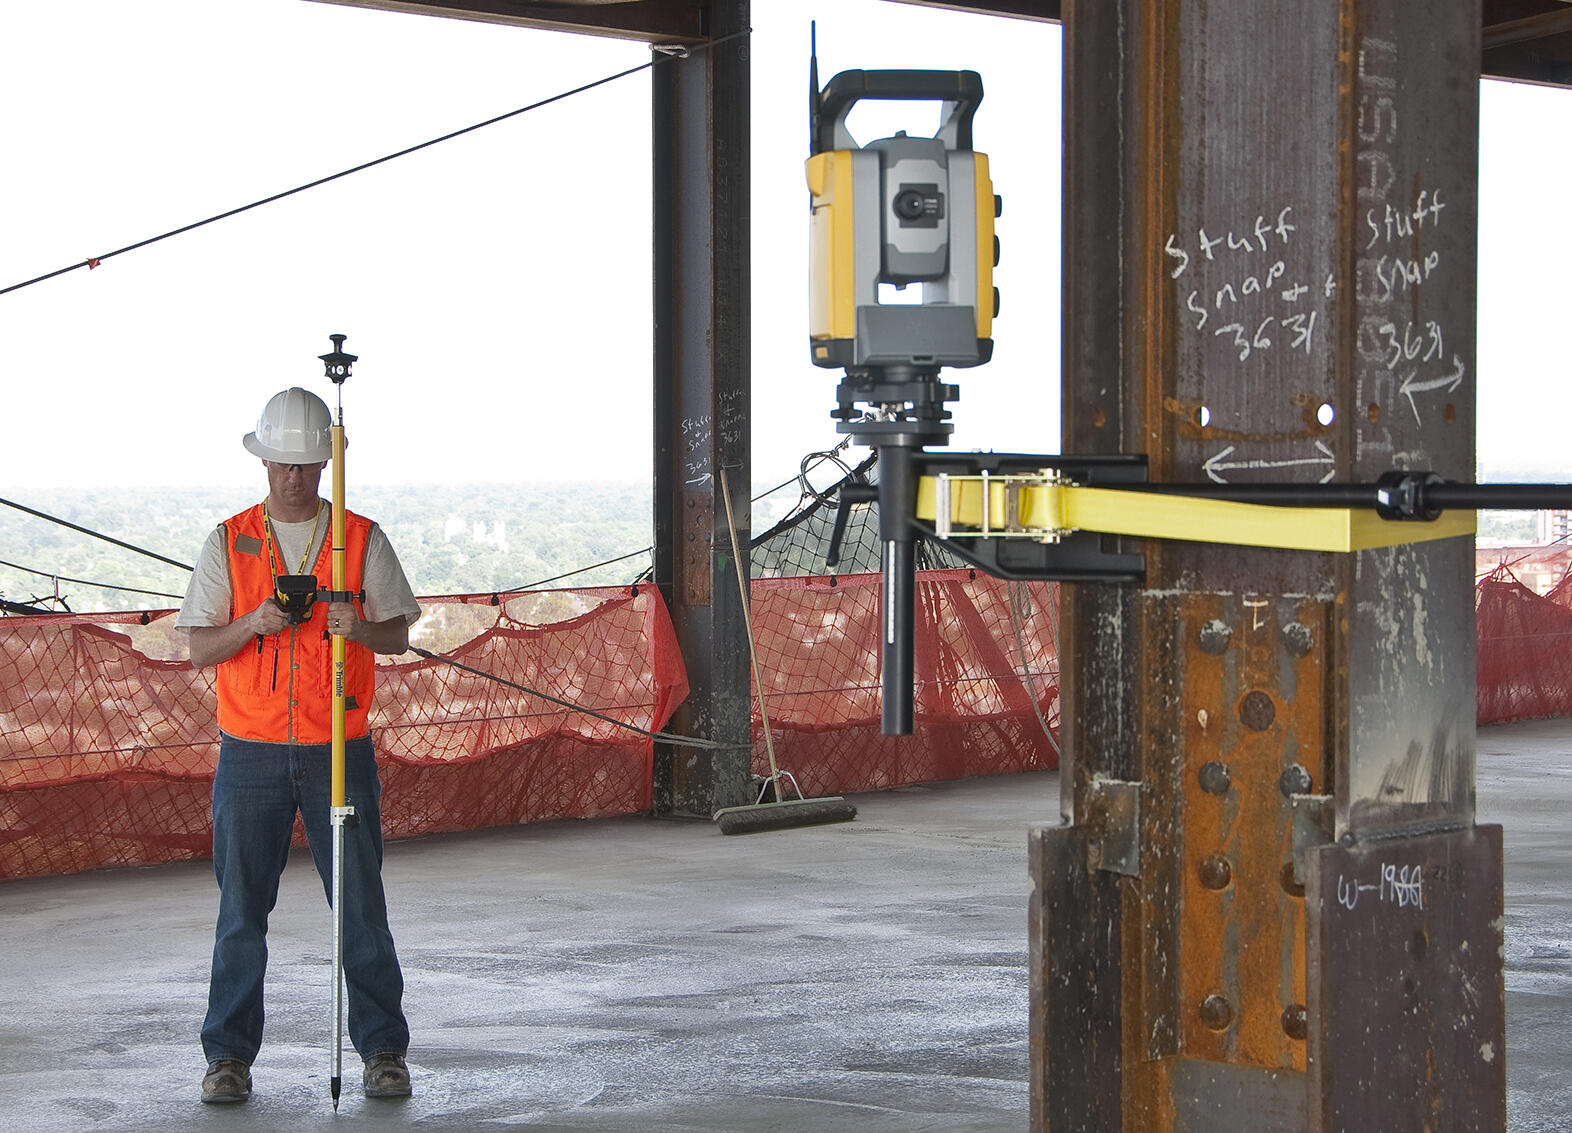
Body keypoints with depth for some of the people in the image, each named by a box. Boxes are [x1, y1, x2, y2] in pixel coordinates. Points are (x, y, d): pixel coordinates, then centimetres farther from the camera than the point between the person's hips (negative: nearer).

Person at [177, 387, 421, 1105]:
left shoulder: (363, 540, 6)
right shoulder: (228, 543, 6)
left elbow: (399, 635, 6)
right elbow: (199, 649, 4)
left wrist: (359, 627, -16)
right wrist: (251, 624, -16)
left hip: (339, 748, 0)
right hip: (251, 751, 1)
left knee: (360, 905, -1)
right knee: (241, 908, 2)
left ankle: (383, 1050, 8)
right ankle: (229, 1056, 10)